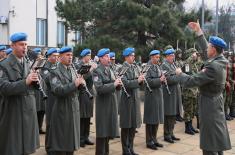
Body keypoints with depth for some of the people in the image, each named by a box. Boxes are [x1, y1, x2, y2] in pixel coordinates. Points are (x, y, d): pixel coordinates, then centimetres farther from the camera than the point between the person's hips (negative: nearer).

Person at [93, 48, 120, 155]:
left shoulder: (110, 70, 11)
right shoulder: (97, 71, -12)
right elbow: (99, 88, -24)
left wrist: (118, 83, -8)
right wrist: (113, 84, -24)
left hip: (111, 101, 7)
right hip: (103, 103, -7)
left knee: (109, 128, 15)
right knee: (102, 130, 0)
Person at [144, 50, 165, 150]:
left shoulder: (157, 66, 13)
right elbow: (148, 81, -19)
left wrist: (163, 79, -3)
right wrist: (159, 80, -23)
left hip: (159, 94, 8)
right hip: (151, 95, -8)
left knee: (157, 118, 12)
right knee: (150, 119, 1)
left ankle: (154, 139, 24)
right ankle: (149, 142, 11)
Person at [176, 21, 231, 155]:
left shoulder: (213, 67, -28)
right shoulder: (221, 61, -1)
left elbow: (191, 82, -24)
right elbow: (205, 51, 15)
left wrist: (180, 73, -4)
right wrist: (199, 31, 19)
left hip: (209, 104, -9)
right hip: (217, 102, 9)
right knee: (217, 141, 21)